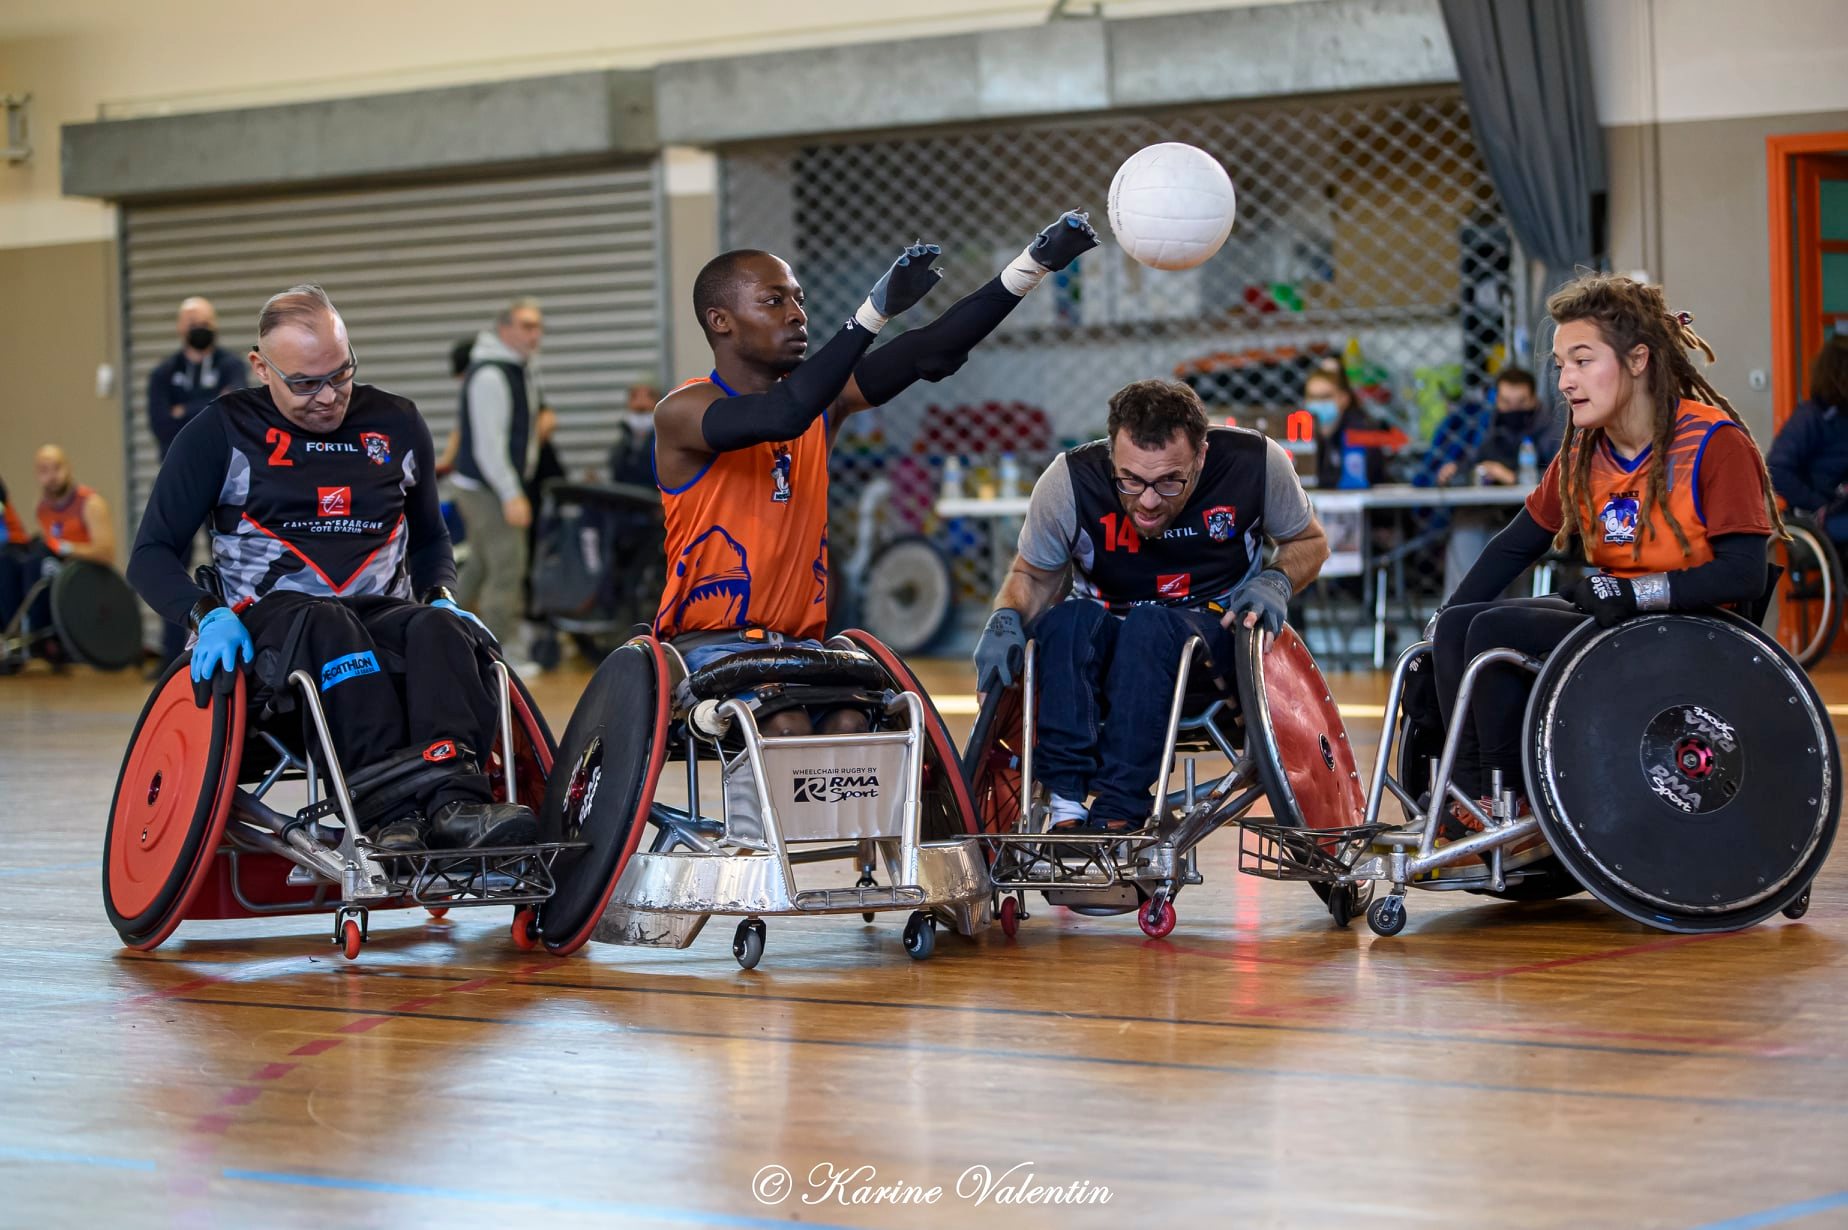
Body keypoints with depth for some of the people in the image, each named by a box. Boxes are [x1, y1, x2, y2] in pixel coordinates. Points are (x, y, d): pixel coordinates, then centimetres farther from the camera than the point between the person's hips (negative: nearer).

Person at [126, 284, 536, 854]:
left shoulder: (396, 424, 16)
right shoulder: (223, 432, 6)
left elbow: (430, 537, 29)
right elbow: (152, 554, 6)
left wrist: (441, 597, 6)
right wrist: (207, 614, -14)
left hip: (383, 614, 3)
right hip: (270, 617, -3)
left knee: (439, 628, -34)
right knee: (329, 625, -39)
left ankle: (454, 801, -58)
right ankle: (390, 808, -57)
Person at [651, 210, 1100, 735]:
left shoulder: (824, 401, 8)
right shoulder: (682, 413, -10)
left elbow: (932, 352, -3)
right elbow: (782, 416, -30)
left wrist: (1035, 263, -14)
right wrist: (875, 311, -36)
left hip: (801, 642, 5)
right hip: (708, 645, -5)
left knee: (851, 722, -25)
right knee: (786, 724, -32)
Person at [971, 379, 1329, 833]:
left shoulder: (1254, 462, -13)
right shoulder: (1070, 481, -15)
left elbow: (1309, 541, 6)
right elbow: (1032, 574, 3)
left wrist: (1276, 582, -15)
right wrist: (1006, 620, -19)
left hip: (1216, 629, -1)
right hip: (1102, 643, 1)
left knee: (1150, 626, -36)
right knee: (1068, 620, -34)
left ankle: (1116, 817, -38)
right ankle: (1066, 808, -38)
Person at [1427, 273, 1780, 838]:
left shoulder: (1714, 443, -15)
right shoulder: (1582, 452, 7)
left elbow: (1743, 575, -22)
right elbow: (1517, 545, 14)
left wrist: (1631, 592, -28)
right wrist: (1439, 628, 5)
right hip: (1608, 620, 8)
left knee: (1497, 630, -23)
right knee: (1457, 626, -10)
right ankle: (1470, 801, -11)